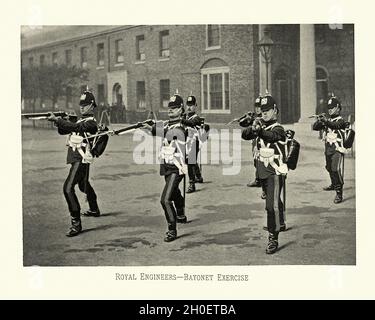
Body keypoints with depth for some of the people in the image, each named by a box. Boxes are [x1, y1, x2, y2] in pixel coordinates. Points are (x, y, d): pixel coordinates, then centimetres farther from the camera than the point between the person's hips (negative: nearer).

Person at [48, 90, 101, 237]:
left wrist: (57, 119, -26)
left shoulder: (91, 122, -11)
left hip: (81, 159, -10)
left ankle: (76, 223, -21)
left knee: (68, 188, -20)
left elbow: (75, 127, -26)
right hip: (77, 159, 10)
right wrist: (58, 122, -5)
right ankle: (94, 210, 49)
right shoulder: (81, 120, 18)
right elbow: (63, 131, 15)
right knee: (84, 185, 28)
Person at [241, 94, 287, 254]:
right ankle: (280, 224, 49)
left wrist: (259, 130, -55)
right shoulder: (261, 126, 7)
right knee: (274, 201, 27)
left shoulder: (278, 129, -11)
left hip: (275, 172, -7)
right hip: (262, 172, 7)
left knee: (272, 205, -17)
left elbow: (271, 136, -35)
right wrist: (253, 128, -29)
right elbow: (244, 135, -7)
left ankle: (273, 239, -15)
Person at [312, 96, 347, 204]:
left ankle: (339, 193, -20)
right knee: (329, 168, 23)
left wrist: (326, 120, -46)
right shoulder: (327, 120, 10)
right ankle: (334, 184, 48)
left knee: (336, 169, -21)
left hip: (337, 149, -7)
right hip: (328, 149, 7)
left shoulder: (340, 120, -7)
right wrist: (319, 121, -17)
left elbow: (335, 125, -30)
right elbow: (315, 127, 3)